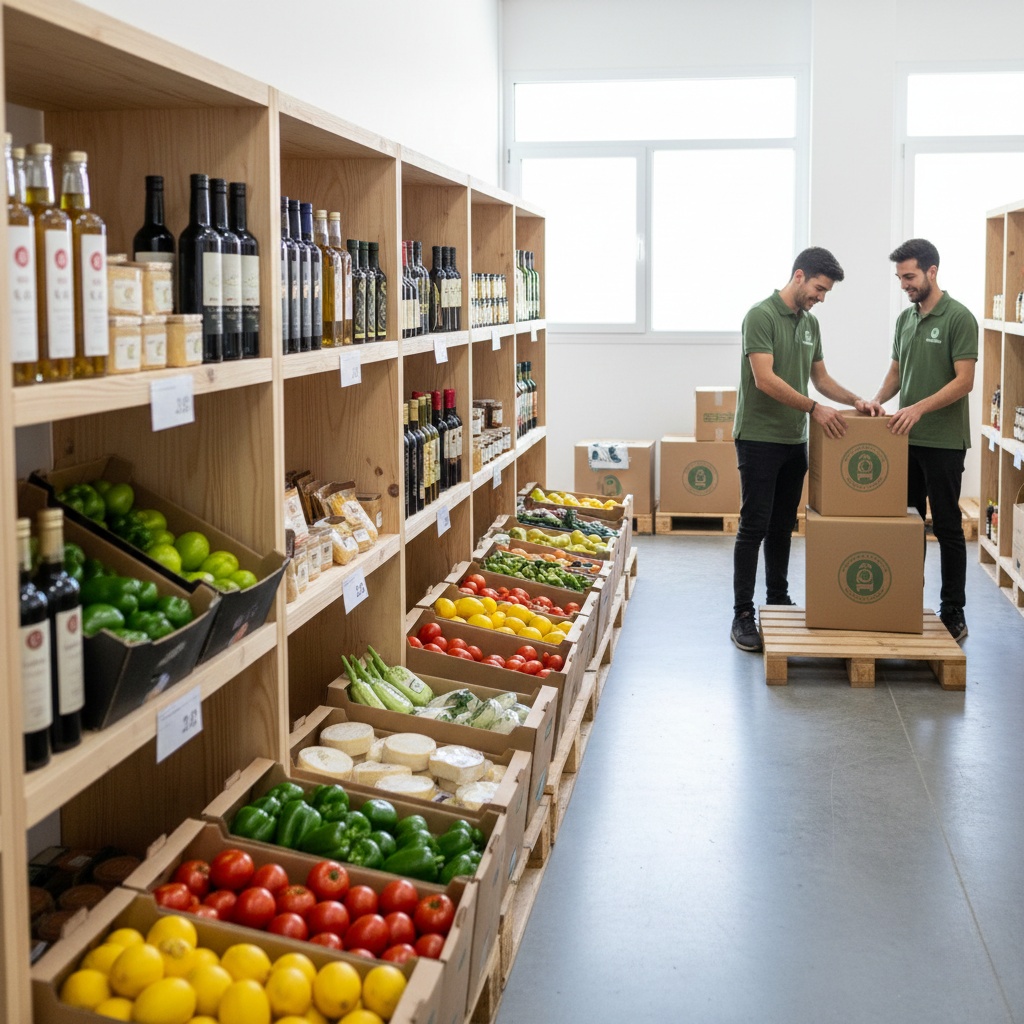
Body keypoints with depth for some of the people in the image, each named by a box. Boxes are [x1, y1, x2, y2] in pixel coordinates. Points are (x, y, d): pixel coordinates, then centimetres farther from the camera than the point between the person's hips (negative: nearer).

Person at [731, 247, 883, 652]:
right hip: (759, 439, -8)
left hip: (794, 440, 8)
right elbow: (765, 379, -22)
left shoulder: (810, 323, 12)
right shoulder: (761, 315, -15)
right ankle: (743, 615, -3)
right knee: (754, 527, -7)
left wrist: (855, 400, 2)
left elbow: (820, 377, 19)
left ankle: (779, 601, 24)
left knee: (782, 527, 14)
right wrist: (815, 408, -24)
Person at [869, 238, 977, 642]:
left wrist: (919, 407, -27)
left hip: (943, 441, -7)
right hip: (907, 439, 8)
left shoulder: (959, 317, -12)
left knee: (947, 527, -1)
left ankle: (953, 614, 5)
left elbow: (964, 381, -17)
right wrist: (877, 400, -1)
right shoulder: (905, 318, 12)